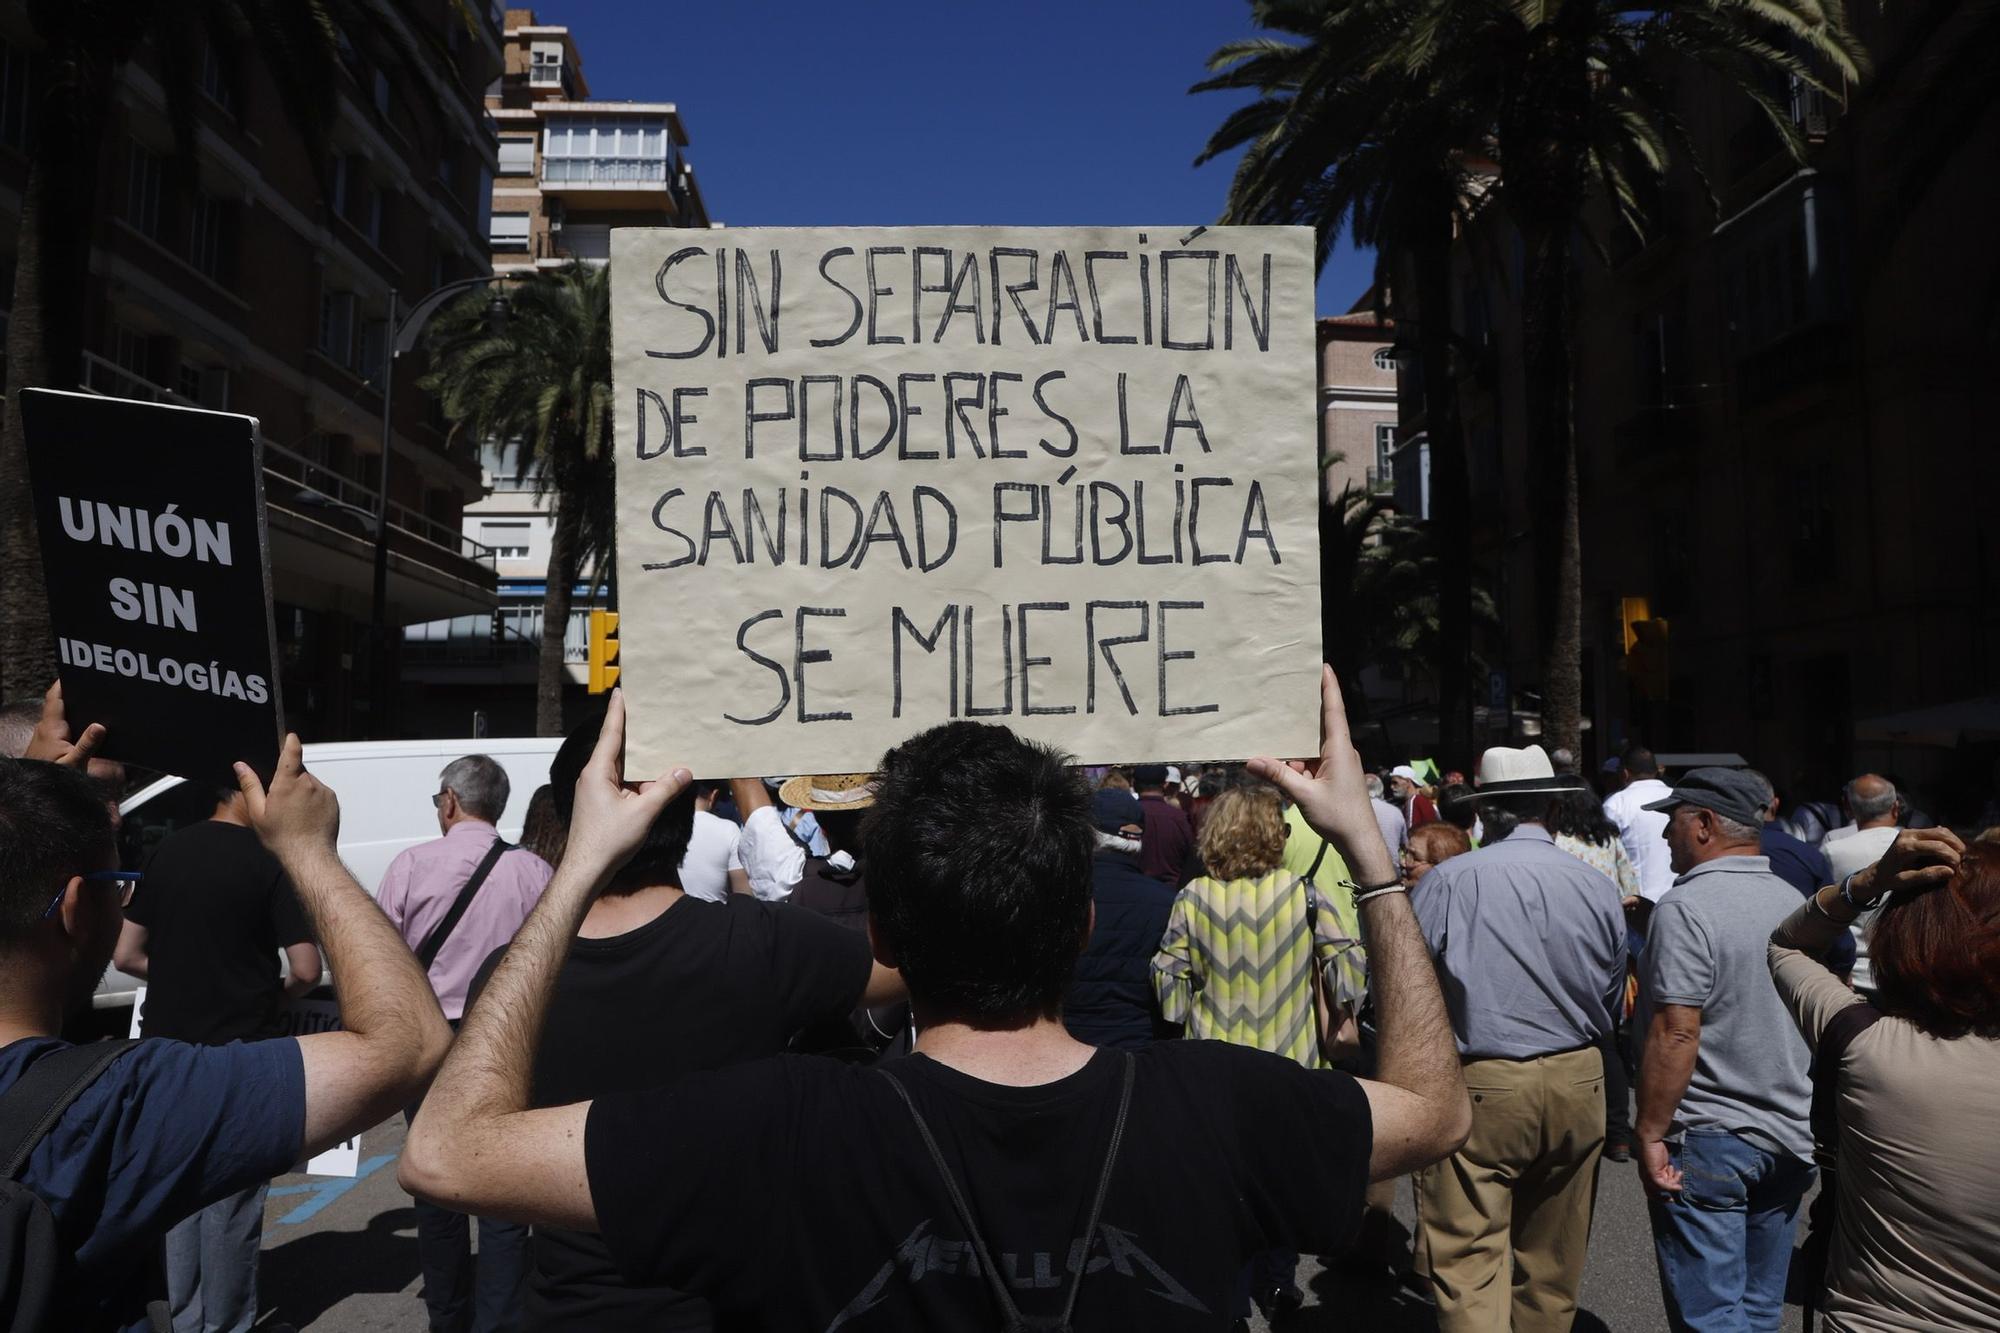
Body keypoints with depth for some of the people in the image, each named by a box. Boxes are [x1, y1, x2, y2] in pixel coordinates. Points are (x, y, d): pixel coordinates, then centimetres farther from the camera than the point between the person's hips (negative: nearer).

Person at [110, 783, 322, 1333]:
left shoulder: (168, 851, 2)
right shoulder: (269, 860, -14)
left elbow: (126, 955, 6)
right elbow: (306, 970, -16)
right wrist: (277, 990, 4)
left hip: (169, 1044, 5)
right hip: (241, 1047, -5)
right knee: (233, 1199, 8)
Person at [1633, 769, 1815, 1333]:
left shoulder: (1685, 908, -17)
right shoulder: (1795, 901, 7)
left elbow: (1676, 1035, -22)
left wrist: (1650, 1134, -15)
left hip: (1706, 1140, -7)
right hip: (1789, 1139, 8)